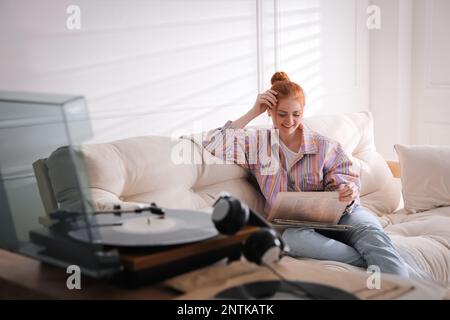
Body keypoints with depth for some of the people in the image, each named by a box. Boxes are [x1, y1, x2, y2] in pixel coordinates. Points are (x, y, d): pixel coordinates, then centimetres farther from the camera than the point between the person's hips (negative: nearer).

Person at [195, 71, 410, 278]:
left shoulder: (325, 147, 10)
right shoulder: (257, 143, 13)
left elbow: (343, 180, 2)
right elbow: (213, 143, 5)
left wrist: (348, 193, -24)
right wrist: (253, 113, 4)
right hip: (288, 225, 0)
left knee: (368, 226, -34)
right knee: (292, 236, -38)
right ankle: (374, 265, -38)